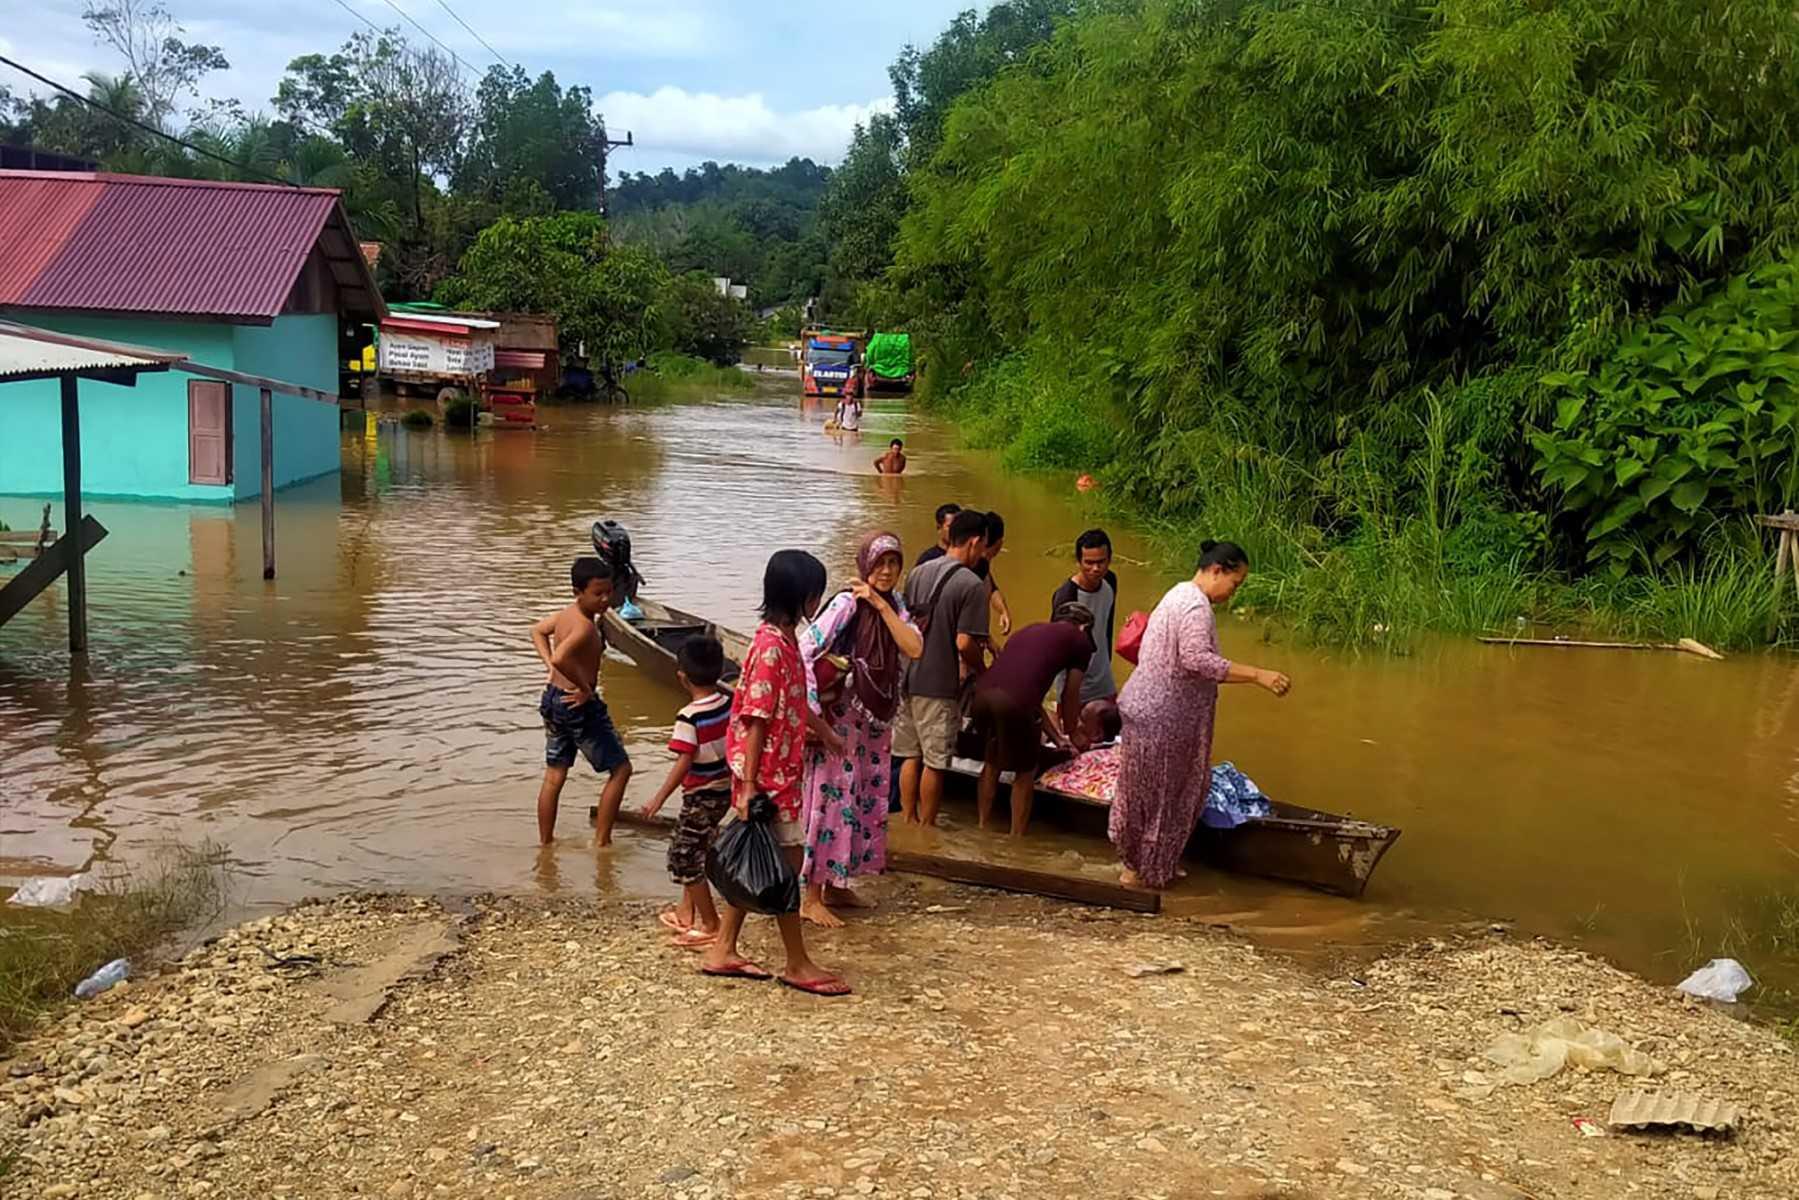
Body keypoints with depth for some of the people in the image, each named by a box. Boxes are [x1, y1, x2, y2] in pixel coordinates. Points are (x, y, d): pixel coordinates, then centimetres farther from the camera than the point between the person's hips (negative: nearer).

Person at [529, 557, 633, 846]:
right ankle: (602, 840, 8)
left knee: (554, 776, 17)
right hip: (579, 706, -9)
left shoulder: (567, 614, 5)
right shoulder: (585, 626, -24)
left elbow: (537, 631, 24)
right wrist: (585, 688, -25)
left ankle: (545, 843, 26)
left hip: (553, 698, 9)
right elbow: (561, 658, -40)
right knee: (620, 769, 5)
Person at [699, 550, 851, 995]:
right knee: (786, 863, 1)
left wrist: (825, 733, 36)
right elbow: (756, 720, -22)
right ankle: (798, 964, 12)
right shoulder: (771, 647, -21)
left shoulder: (785, 639, 8)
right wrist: (749, 785, -22)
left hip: (781, 770, 10)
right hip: (768, 773, -10)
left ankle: (722, 951, 23)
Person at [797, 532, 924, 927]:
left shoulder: (894, 605, 7)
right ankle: (811, 898, 4)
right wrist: (816, 710, -21)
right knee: (832, 799, -4)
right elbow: (805, 650, -20)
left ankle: (836, 886, 27)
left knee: (866, 800, 14)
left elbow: (914, 649, -8)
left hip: (876, 722, 8)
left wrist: (881, 605, -15)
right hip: (841, 719, -8)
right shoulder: (847, 603, -15)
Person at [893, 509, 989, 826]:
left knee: (911, 755, 16)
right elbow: (964, 643, -18)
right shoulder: (972, 585, -14)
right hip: (940, 685, -7)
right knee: (935, 762, 5)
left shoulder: (918, 573, 8)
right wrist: (982, 670, 0)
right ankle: (926, 829, 15)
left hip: (908, 678, 7)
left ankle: (908, 823, 25)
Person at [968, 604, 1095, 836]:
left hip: (983, 693, 6)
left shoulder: (1031, 629, 33)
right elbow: (1070, 696, 21)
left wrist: (1055, 736, 45)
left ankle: (982, 829, 38)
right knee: (1026, 771, 17)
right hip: (1014, 701, -6)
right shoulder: (1079, 640, 16)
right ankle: (1016, 837, 24)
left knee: (991, 763, 28)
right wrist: (1073, 733, 40)